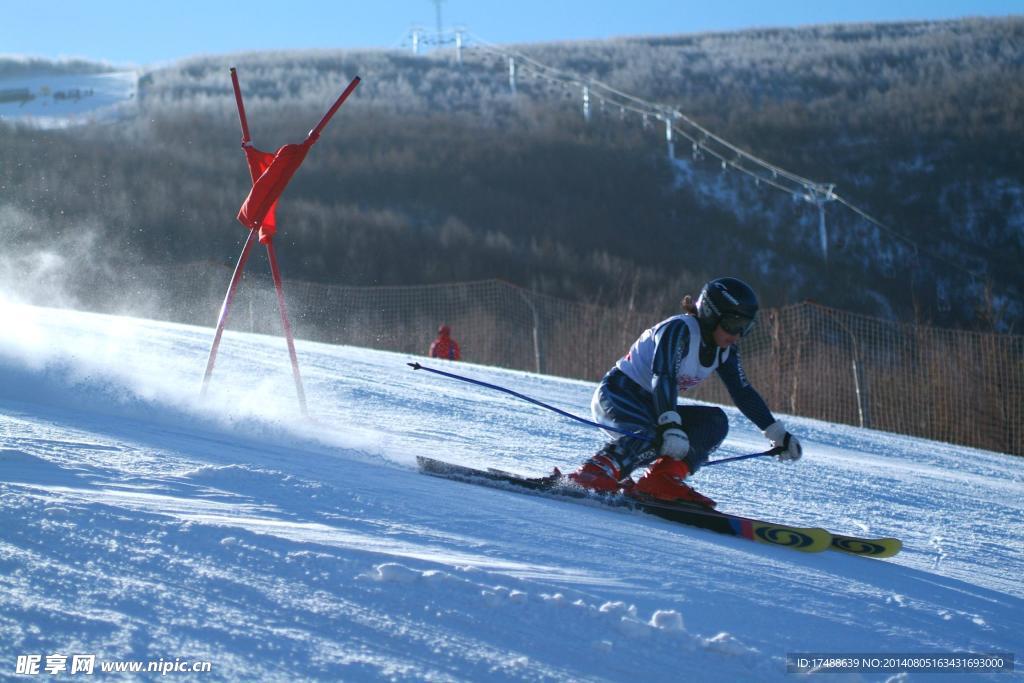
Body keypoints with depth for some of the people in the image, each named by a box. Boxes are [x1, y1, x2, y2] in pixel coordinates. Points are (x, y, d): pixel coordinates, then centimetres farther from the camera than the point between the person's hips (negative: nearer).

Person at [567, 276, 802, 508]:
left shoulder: (725, 351, 4)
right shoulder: (679, 329, -21)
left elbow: (744, 394, 8)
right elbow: (663, 378, -34)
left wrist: (778, 434, 3)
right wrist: (671, 425, -48)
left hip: (652, 407, 9)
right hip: (617, 394, -9)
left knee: (715, 421, -10)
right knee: (655, 436, -37)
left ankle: (663, 481, -19)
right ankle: (597, 471, -32)